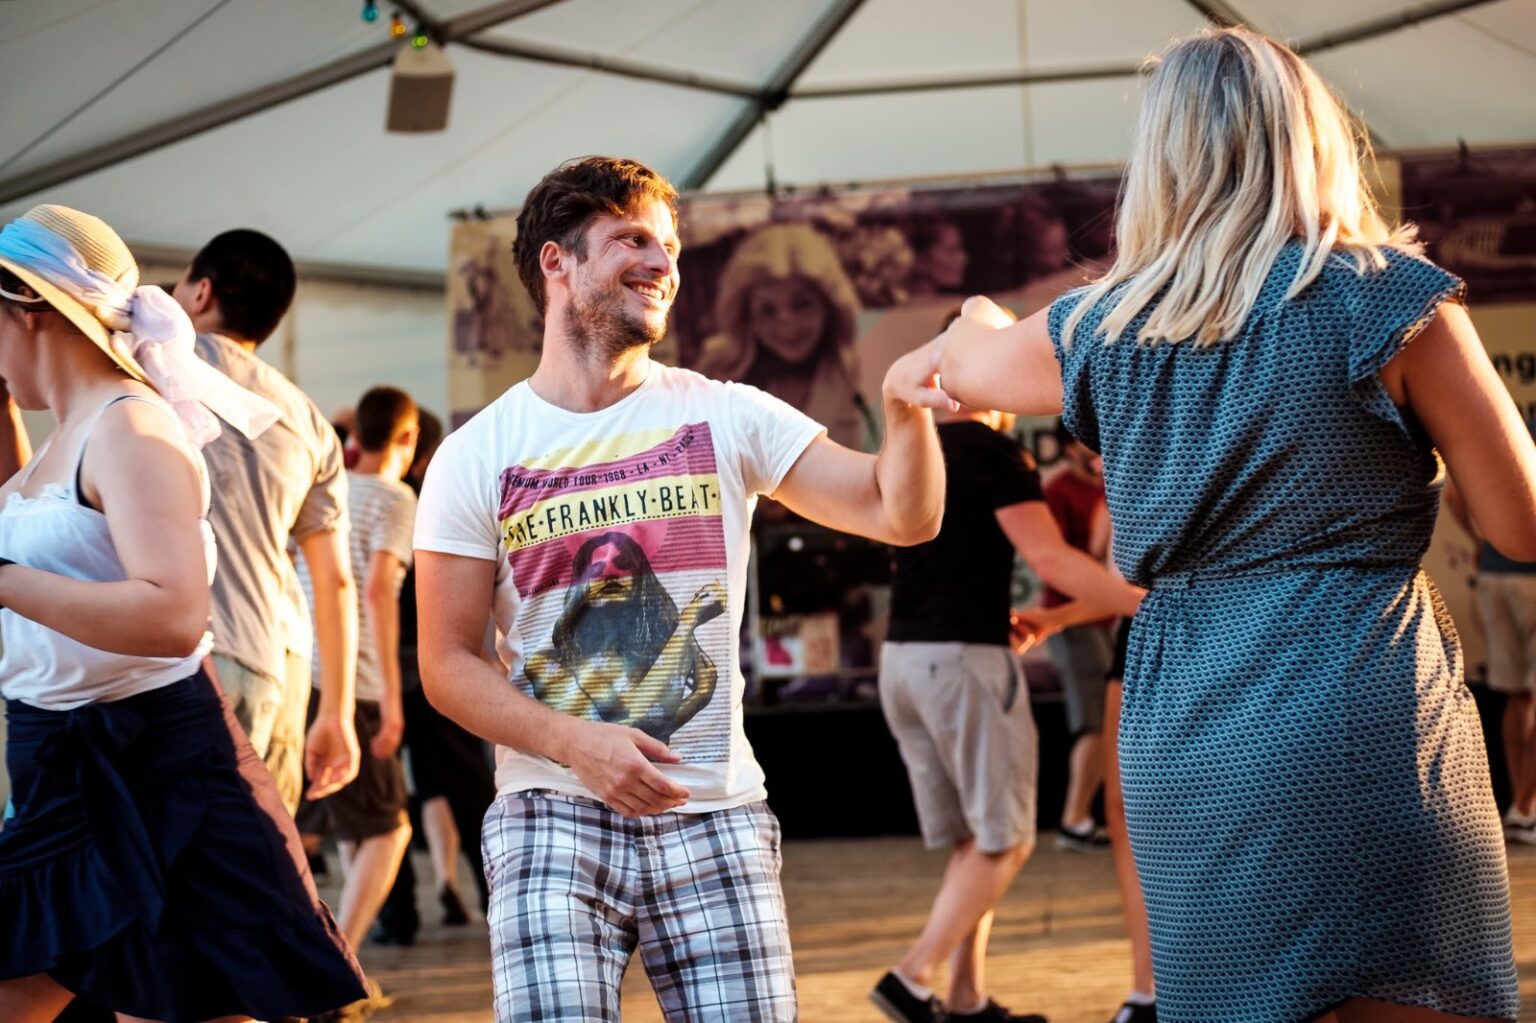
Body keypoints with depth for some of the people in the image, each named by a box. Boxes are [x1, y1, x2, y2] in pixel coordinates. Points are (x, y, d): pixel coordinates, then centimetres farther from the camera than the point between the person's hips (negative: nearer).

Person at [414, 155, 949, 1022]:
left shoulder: (725, 418, 4)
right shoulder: (477, 458, 1)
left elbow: (901, 515, -2)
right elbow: (448, 664, 0)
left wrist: (905, 407, -22)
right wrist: (575, 741, -16)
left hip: (715, 817, 1)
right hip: (553, 816, -1)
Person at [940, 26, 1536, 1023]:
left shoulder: (1103, 329, 9)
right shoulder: (1389, 297, -4)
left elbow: (966, 364, 31)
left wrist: (978, 317, 55)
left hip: (1178, 742, 5)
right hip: (1364, 725, -5)